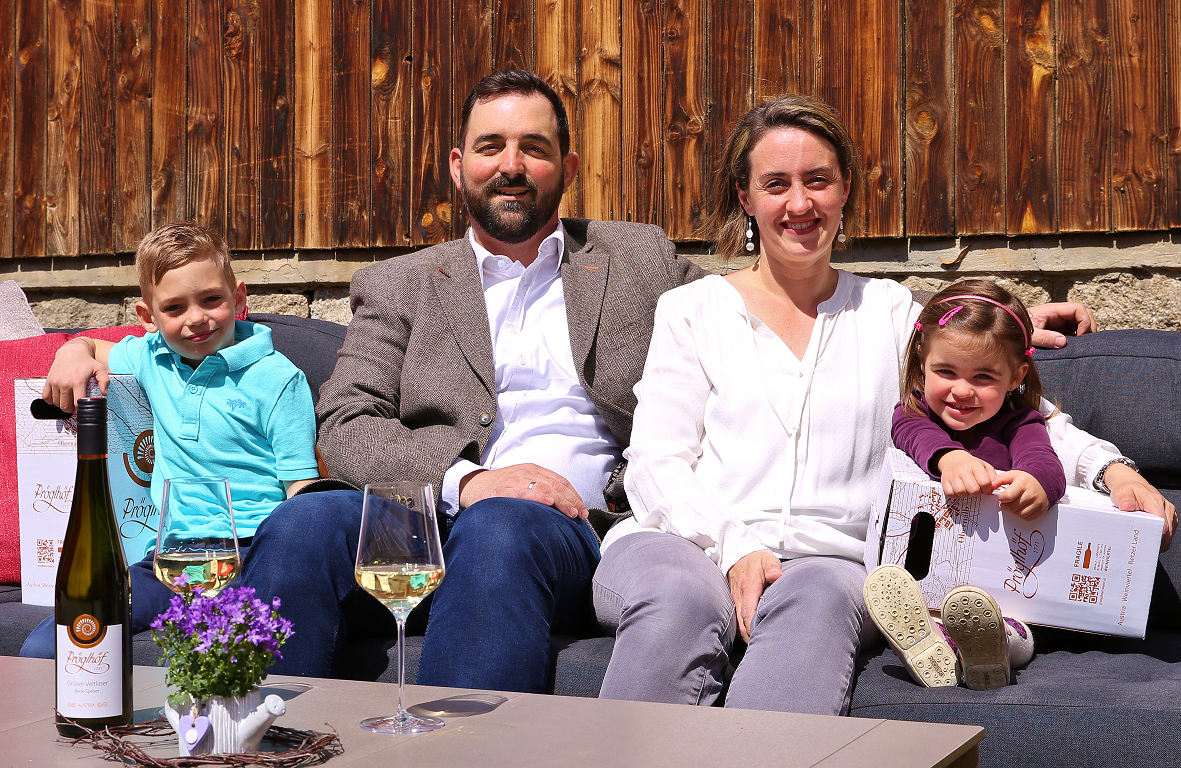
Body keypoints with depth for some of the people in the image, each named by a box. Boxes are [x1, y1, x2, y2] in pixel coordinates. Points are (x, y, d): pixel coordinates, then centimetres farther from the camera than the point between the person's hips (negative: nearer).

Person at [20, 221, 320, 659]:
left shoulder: (276, 377, 0)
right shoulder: (152, 358, 16)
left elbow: (303, 486, -4)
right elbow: (92, 347, 38)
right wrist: (74, 353, 12)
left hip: (249, 552, -5)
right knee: (42, 649, -11)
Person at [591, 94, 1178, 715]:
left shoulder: (888, 313, 21)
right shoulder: (691, 310, 16)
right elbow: (655, 464, 5)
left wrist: (1113, 471, -3)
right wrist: (736, 546, -13)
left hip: (828, 555, 1)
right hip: (692, 542, -1)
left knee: (818, 600, -37)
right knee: (677, 605, -38)